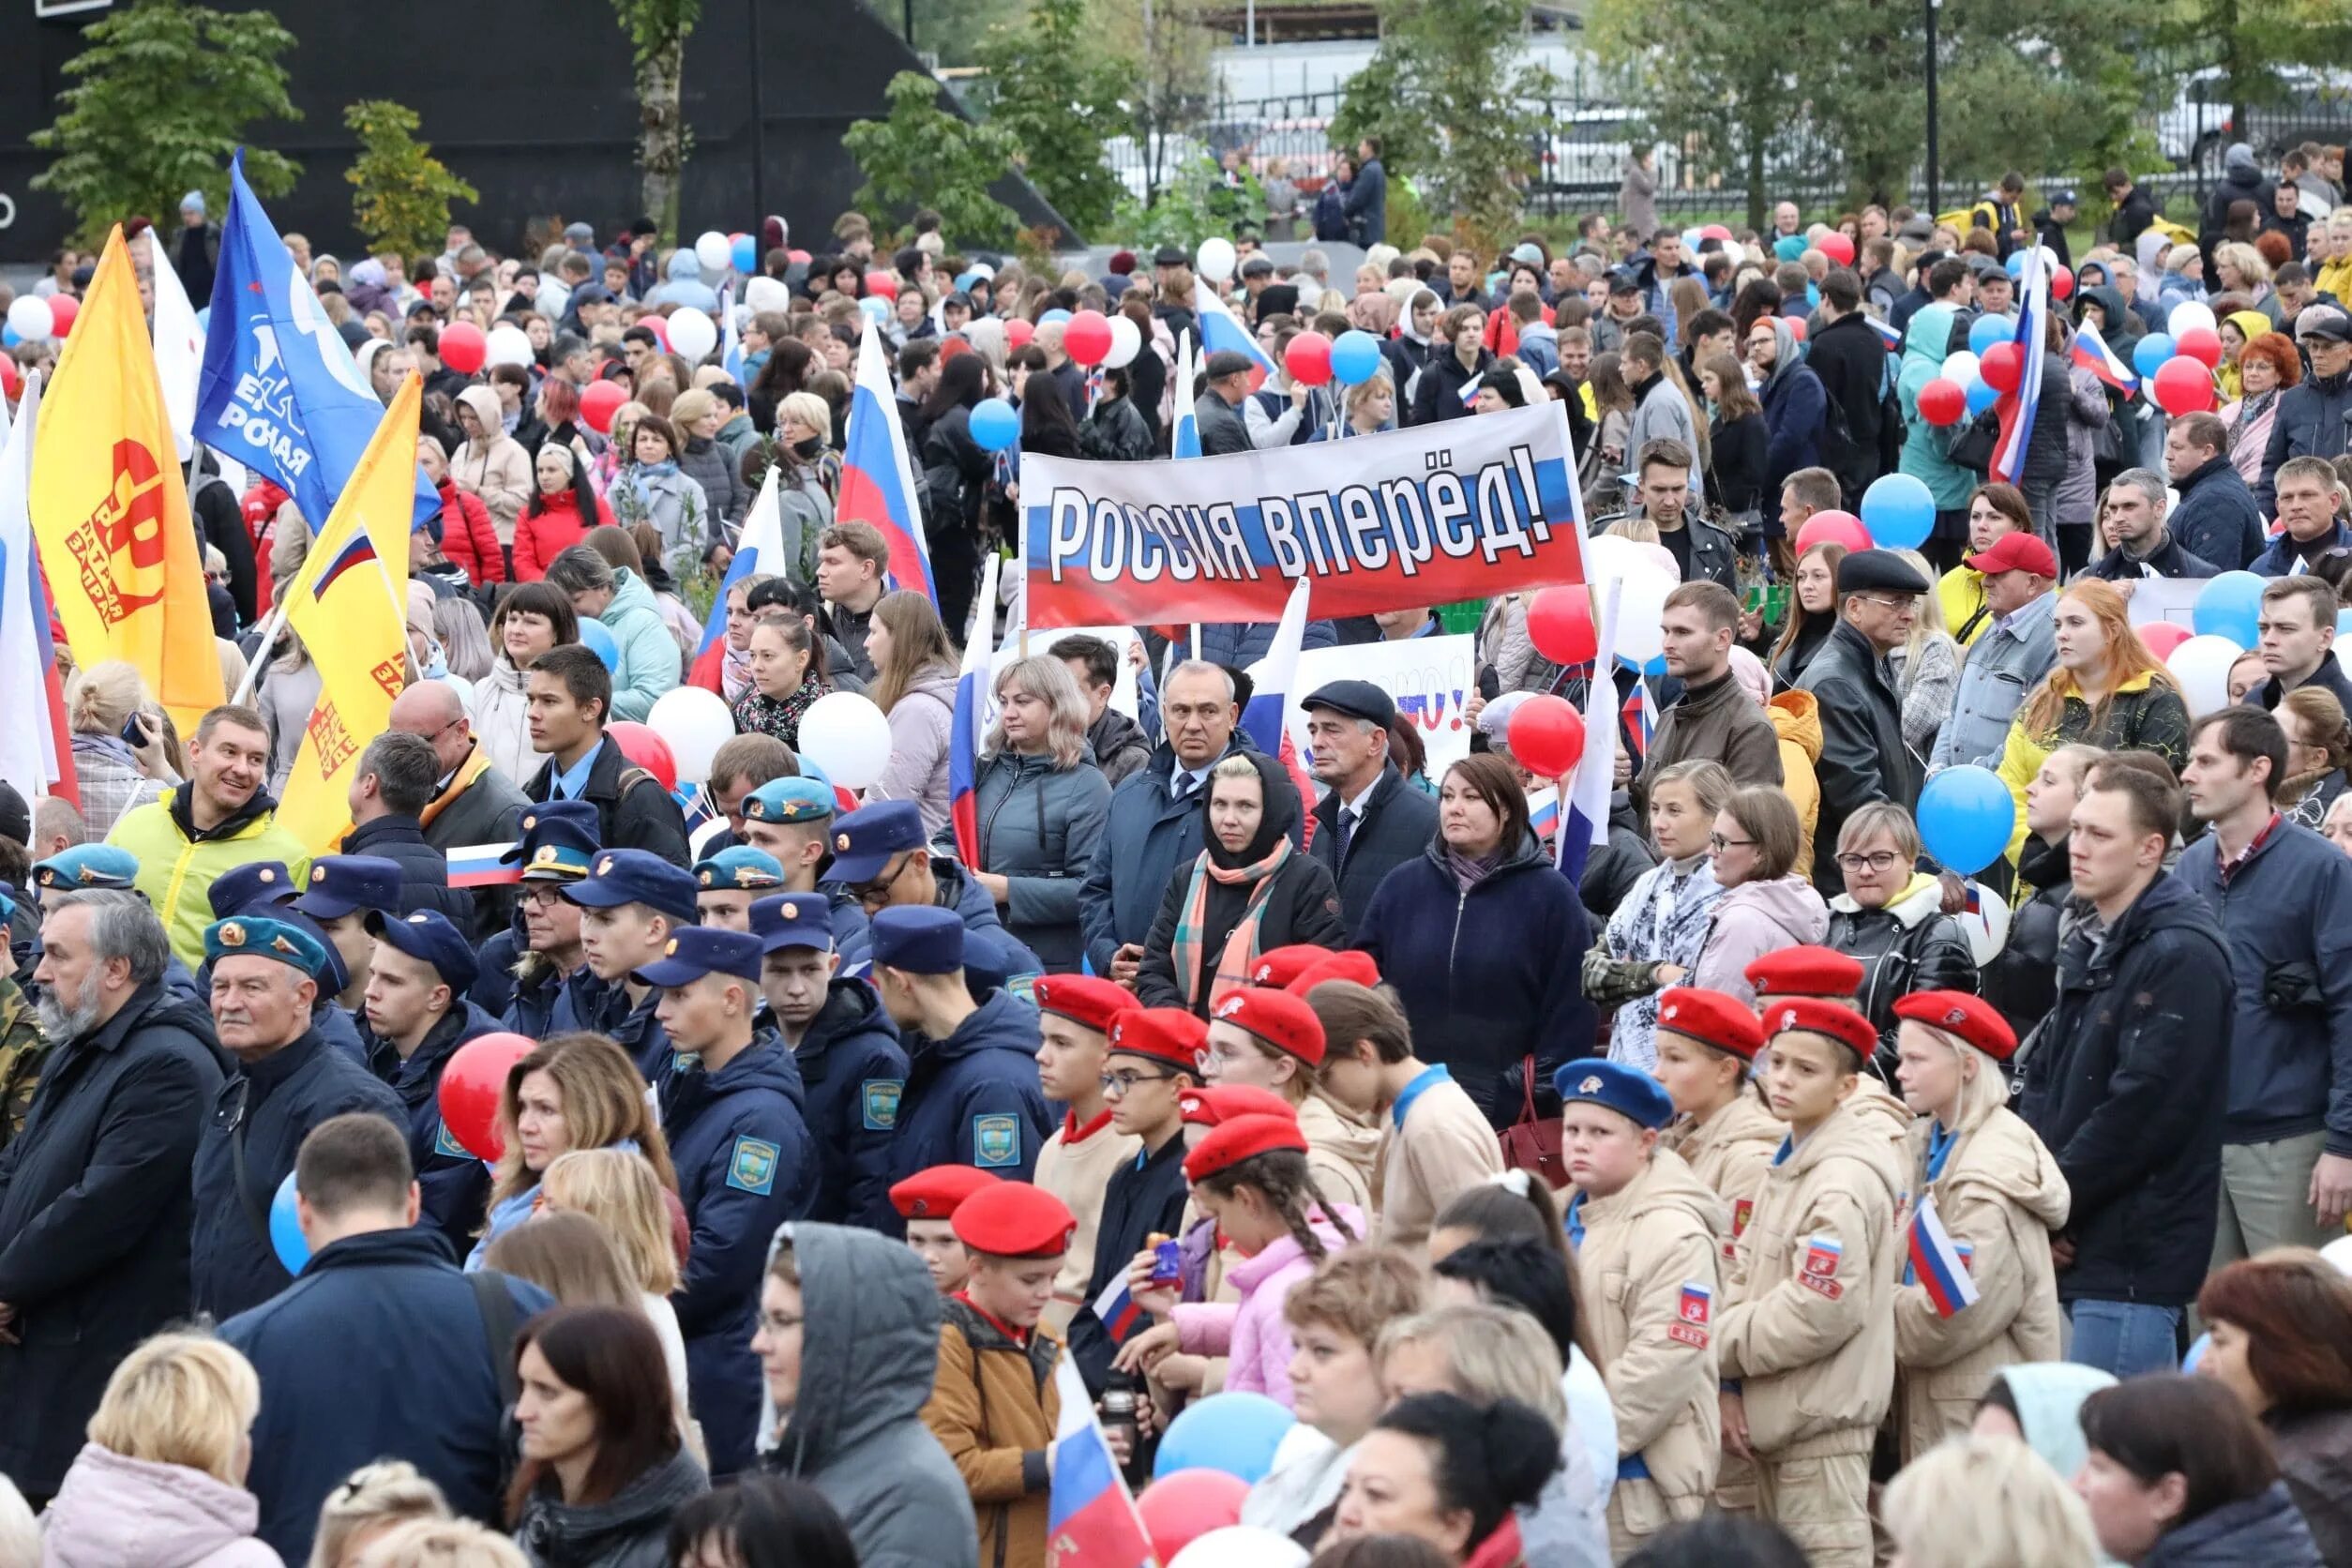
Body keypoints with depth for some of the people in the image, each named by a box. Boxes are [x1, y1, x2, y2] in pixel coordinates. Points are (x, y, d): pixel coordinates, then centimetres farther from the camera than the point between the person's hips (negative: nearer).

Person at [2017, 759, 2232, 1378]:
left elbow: (2141, 1111, -19)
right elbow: (2044, 1078, 19)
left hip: (2134, 1258, -9)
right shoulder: (2088, 949, 17)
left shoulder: (2182, 956, -12)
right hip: (2075, 1252, 9)